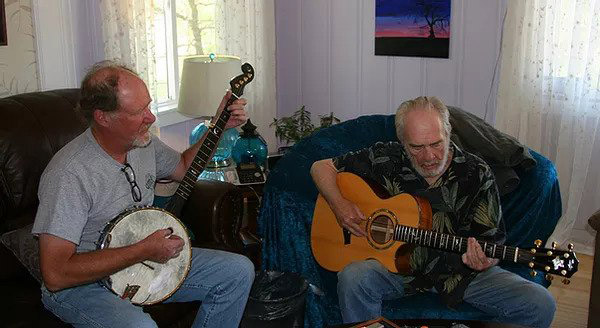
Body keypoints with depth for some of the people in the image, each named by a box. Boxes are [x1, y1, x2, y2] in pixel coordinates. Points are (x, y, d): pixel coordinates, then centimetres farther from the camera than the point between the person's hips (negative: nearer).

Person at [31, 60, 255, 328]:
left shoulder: (144, 142, -3)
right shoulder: (69, 174, -28)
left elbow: (183, 167, 20)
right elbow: (55, 275, -30)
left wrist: (219, 126, 6)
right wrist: (142, 251, -27)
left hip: (146, 256, 8)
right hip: (83, 284, -7)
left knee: (239, 271, 0)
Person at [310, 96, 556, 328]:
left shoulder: (476, 174, -7)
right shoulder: (386, 159, -7)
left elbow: (492, 242, -3)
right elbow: (321, 167, 2)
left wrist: (483, 262, -27)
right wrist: (339, 204, -16)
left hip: (460, 271, 1)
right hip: (398, 266, -1)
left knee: (540, 305, -18)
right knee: (353, 278, -33)